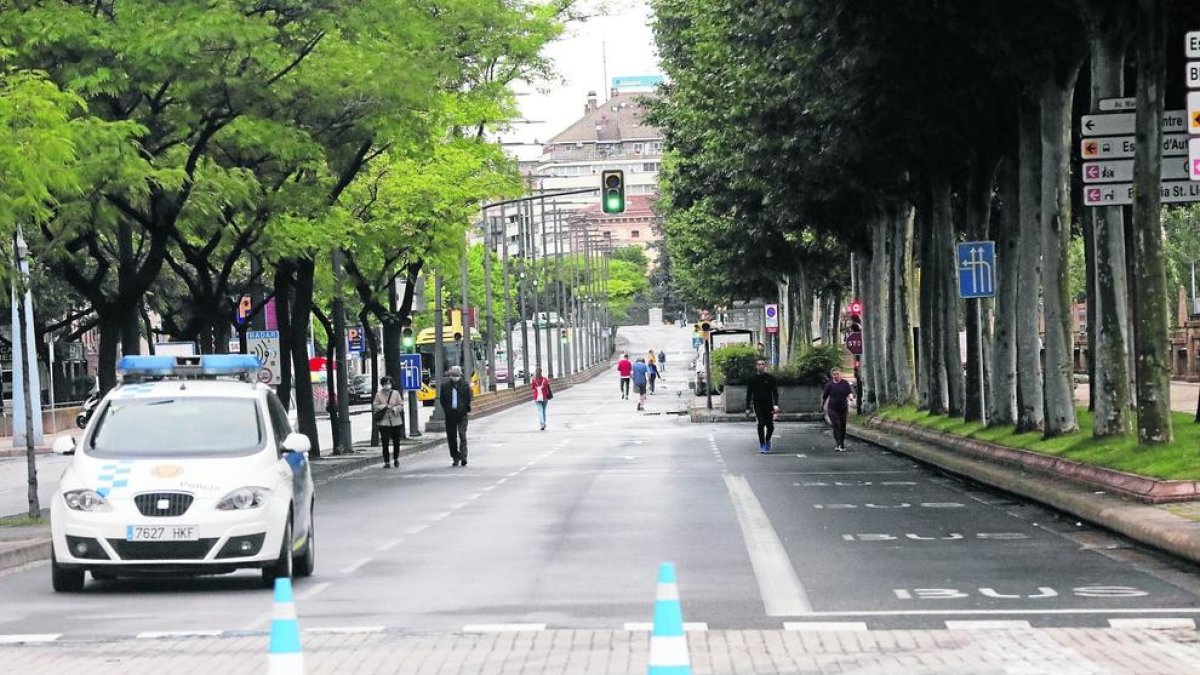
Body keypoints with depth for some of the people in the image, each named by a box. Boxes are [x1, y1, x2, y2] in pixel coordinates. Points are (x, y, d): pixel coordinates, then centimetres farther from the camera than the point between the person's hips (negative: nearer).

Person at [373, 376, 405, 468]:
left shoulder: (396, 393, 5)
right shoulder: (378, 394, 4)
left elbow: (401, 405, 3)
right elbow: (375, 406, 0)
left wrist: (394, 409, -15)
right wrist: (384, 406, -14)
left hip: (396, 421, 1)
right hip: (383, 421, -1)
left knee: (396, 442, 7)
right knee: (385, 443, -6)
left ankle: (396, 459, 27)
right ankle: (386, 461, 1)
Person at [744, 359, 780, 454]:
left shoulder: (770, 378, 3)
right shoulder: (752, 378, 5)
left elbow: (775, 392, 0)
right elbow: (749, 394, 9)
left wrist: (776, 405, -14)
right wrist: (747, 408, 6)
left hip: (768, 404, 1)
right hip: (757, 404, 0)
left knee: (770, 426, -3)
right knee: (761, 423, -16)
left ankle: (767, 440, 27)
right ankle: (762, 445, -5)